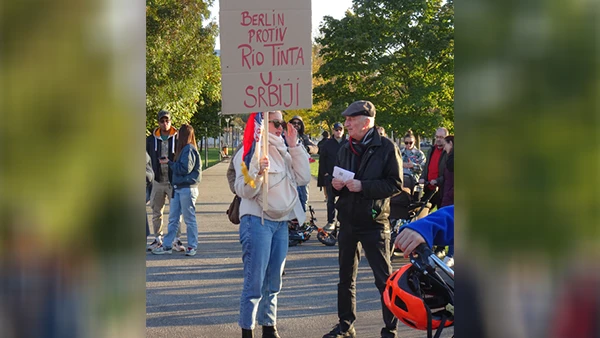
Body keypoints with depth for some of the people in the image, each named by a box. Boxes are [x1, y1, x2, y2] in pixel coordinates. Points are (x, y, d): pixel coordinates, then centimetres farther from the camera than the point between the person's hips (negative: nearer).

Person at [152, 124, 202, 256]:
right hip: (178, 188, 9)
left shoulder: (189, 150, -13)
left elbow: (184, 169, -18)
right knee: (173, 218, 9)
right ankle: (166, 245, 12)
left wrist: (169, 162, -10)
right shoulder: (184, 149, 16)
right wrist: (169, 162, 3)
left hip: (187, 188, -9)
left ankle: (192, 246, 9)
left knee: (189, 218, 0)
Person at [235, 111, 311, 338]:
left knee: (273, 283, 14)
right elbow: (244, 191, -14)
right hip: (257, 221, -7)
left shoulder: (282, 152, 14)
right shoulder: (250, 151, -7)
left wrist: (294, 146, 0)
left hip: (281, 222, 7)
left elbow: (303, 178, 5)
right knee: (254, 283, -7)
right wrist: (259, 172, -32)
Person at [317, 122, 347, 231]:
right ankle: (331, 221, 9)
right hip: (330, 176, 0)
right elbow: (322, 160, 5)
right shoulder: (327, 144, 5)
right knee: (331, 200, 4)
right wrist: (325, 173, -3)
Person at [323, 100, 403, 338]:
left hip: (374, 222, -6)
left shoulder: (386, 147, -8)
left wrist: (363, 186, -21)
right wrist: (336, 185, -3)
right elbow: (336, 179, 21)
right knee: (346, 278, 14)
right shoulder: (345, 149, 11)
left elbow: (395, 184, -13)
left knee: (384, 279, -2)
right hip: (347, 221, 6)